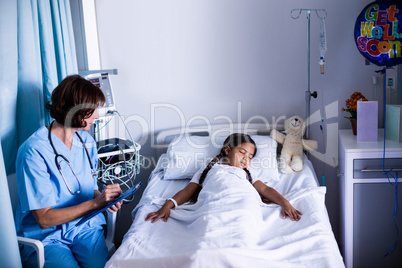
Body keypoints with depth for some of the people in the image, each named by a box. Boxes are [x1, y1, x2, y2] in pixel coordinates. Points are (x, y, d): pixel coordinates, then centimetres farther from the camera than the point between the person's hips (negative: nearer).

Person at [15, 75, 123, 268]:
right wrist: (95, 202, -22)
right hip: (46, 237, -4)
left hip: (85, 227, 5)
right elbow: (45, 219, -17)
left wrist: (106, 199, -8)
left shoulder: (87, 141, 5)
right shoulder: (35, 151, -18)